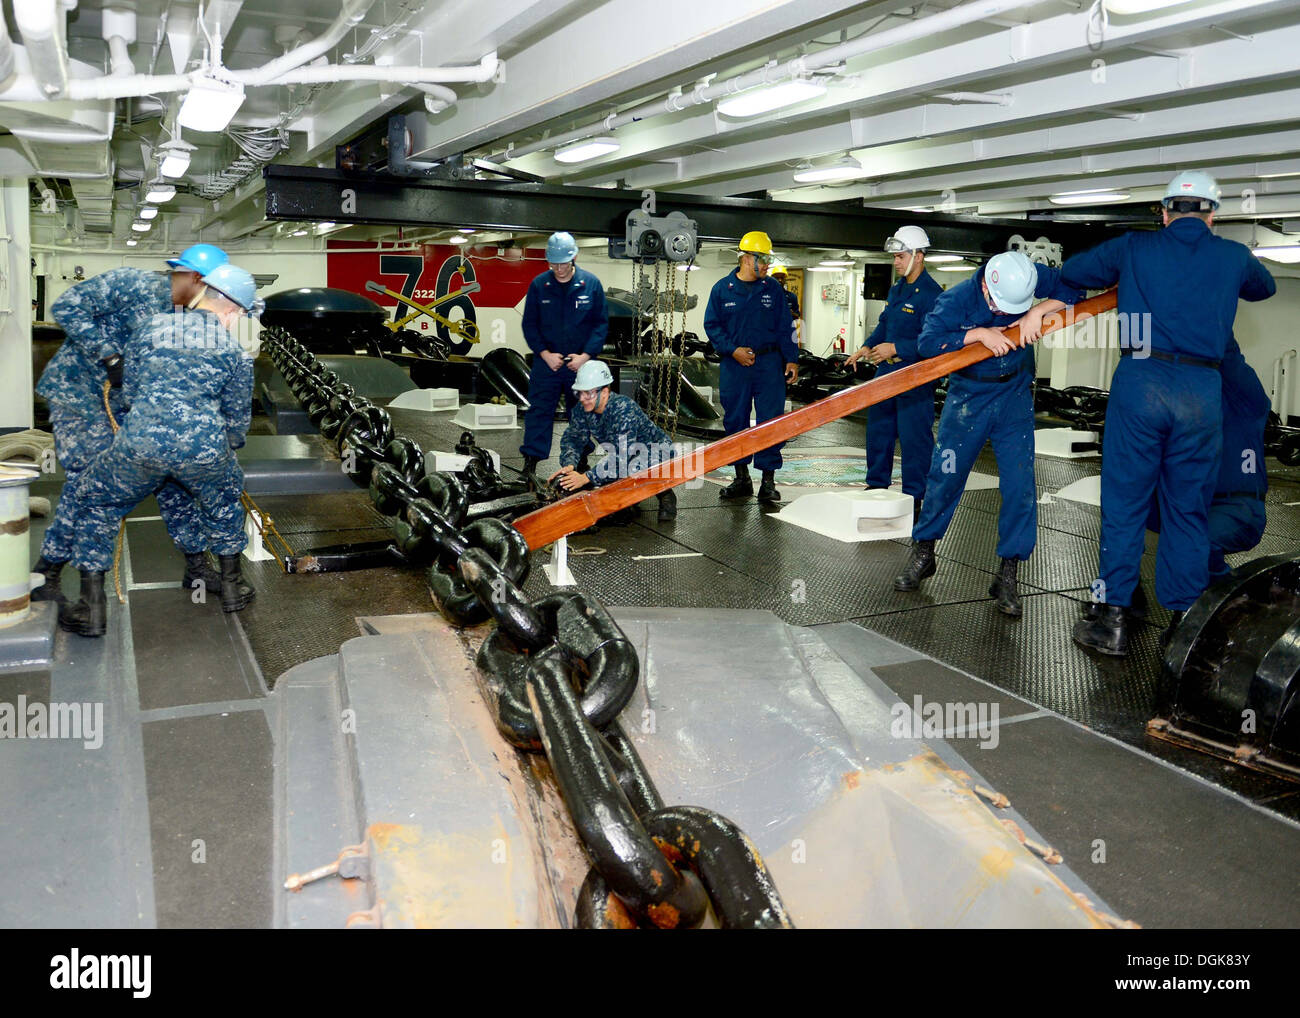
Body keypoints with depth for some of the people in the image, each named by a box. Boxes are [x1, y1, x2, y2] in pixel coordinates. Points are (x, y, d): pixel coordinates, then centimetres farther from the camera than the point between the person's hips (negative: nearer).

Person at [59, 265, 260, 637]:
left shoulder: (153, 326, 11)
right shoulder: (235, 353, 8)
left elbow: (129, 390, 19)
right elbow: (238, 419, 16)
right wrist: (229, 445, 38)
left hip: (141, 443, 0)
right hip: (205, 446, 0)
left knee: (95, 503, 23)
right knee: (225, 502, 33)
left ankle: (92, 608, 20)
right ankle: (231, 586, 40)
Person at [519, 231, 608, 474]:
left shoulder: (591, 284, -2)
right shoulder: (538, 285, -1)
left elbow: (601, 323, 1)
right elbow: (529, 324, 3)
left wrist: (586, 355, -10)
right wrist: (545, 354, -9)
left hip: (580, 363, 0)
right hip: (546, 361, 0)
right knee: (539, 411, -1)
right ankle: (531, 461, 5)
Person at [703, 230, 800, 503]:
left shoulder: (773, 289, 6)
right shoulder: (722, 288, 3)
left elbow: (784, 327, 8)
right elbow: (712, 325, 4)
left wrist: (791, 359, 2)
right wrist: (732, 350, -9)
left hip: (768, 363, 0)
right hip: (734, 365, 1)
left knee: (770, 420, -4)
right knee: (735, 420, 6)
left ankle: (768, 480, 2)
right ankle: (742, 478, 18)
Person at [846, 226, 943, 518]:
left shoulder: (931, 294, -15)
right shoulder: (896, 288, 13)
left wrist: (896, 349, -23)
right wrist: (868, 346, 7)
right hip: (886, 372, 9)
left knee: (914, 437, -2)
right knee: (878, 429, 16)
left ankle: (913, 498, 6)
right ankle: (877, 484, 30)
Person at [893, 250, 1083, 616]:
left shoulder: (1029, 279, -12)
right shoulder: (956, 299, -19)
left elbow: (1074, 288, -5)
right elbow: (927, 342, -25)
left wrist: (1038, 311, -21)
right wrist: (980, 333, -33)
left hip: (1015, 397, 2)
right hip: (967, 397, -1)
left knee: (1020, 484, -4)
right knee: (944, 477, 3)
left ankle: (1008, 575, 6)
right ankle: (923, 554, 23)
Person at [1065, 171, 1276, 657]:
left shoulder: (1135, 247, 10)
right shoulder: (1232, 257, 14)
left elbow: (1072, 271, 20)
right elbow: (1264, 287, 35)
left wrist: (1120, 276, 37)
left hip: (1140, 380, -1)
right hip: (1203, 391, 1)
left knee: (1124, 502, 4)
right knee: (1189, 510, 10)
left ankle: (1112, 619, 5)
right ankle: (1184, 621, 16)